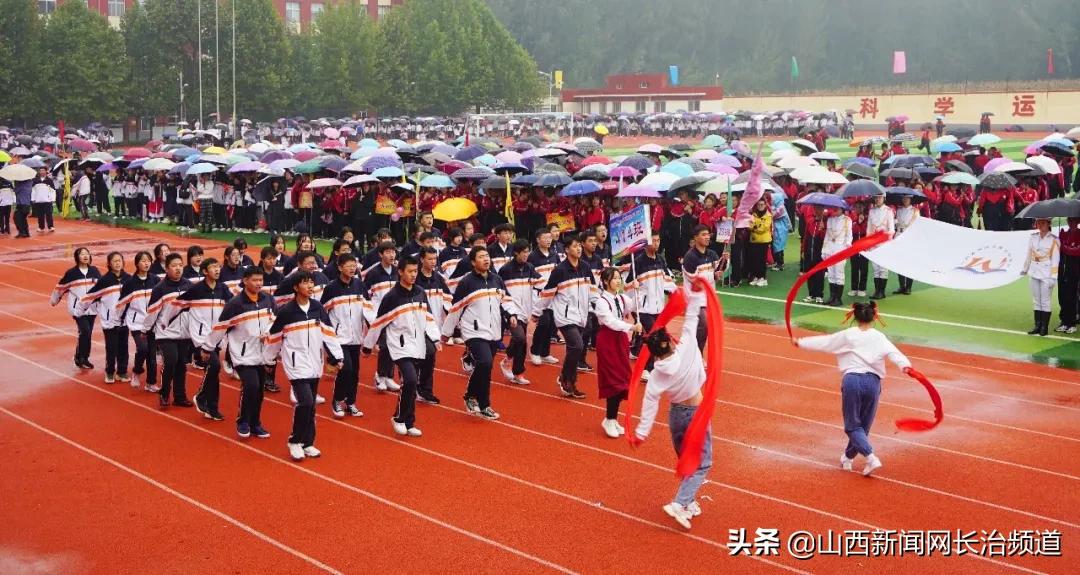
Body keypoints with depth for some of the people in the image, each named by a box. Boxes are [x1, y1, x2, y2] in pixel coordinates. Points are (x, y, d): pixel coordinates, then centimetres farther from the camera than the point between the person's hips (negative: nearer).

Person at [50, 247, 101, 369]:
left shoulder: (94, 271, 2)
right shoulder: (71, 272, -7)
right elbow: (61, 286, 4)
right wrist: (54, 300, 13)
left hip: (92, 307, 4)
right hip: (78, 308, -4)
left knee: (87, 334, 9)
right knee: (85, 332, -16)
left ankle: (82, 358, 23)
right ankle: (82, 358, -2)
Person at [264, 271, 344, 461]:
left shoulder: (318, 308, 4)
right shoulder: (286, 311, -9)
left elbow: (328, 332, 8)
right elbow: (274, 337, 1)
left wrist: (337, 356, 5)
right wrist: (268, 359, 9)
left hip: (314, 363, 5)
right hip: (296, 363, -5)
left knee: (311, 405, 9)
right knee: (305, 401, -16)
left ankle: (307, 443, 21)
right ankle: (295, 442, -1)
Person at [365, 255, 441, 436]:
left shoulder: (420, 293, 8)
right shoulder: (391, 297, -9)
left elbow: (428, 317, 14)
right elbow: (378, 322, -3)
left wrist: (435, 338, 4)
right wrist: (368, 344, 3)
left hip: (418, 346, 5)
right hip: (400, 346, -5)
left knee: (412, 385, 8)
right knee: (410, 380, -19)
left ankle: (408, 424, 18)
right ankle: (400, 419, 0)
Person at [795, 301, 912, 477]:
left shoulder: (847, 335, 4)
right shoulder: (879, 337, 5)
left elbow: (823, 342, 12)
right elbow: (893, 352, -13)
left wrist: (800, 342, 25)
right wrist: (905, 365, -29)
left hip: (852, 380, -1)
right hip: (872, 382, 1)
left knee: (853, 426, 6)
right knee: (863, 426, 18)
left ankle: (871, 457, -15)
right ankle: (847, 458, 32)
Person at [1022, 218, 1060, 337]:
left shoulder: (1054, 240, -7)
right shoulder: (1033, 237, 7)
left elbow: (1055, 259, -8)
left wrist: (1053, 277, -12)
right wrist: (1025, 269, 16)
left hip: (1046, 274, -5)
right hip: (1034, 273, 5)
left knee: (1045, 302, -2)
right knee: (1036, 301, 8)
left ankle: (1044, 327, 5)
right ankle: (1037, 326, 13)